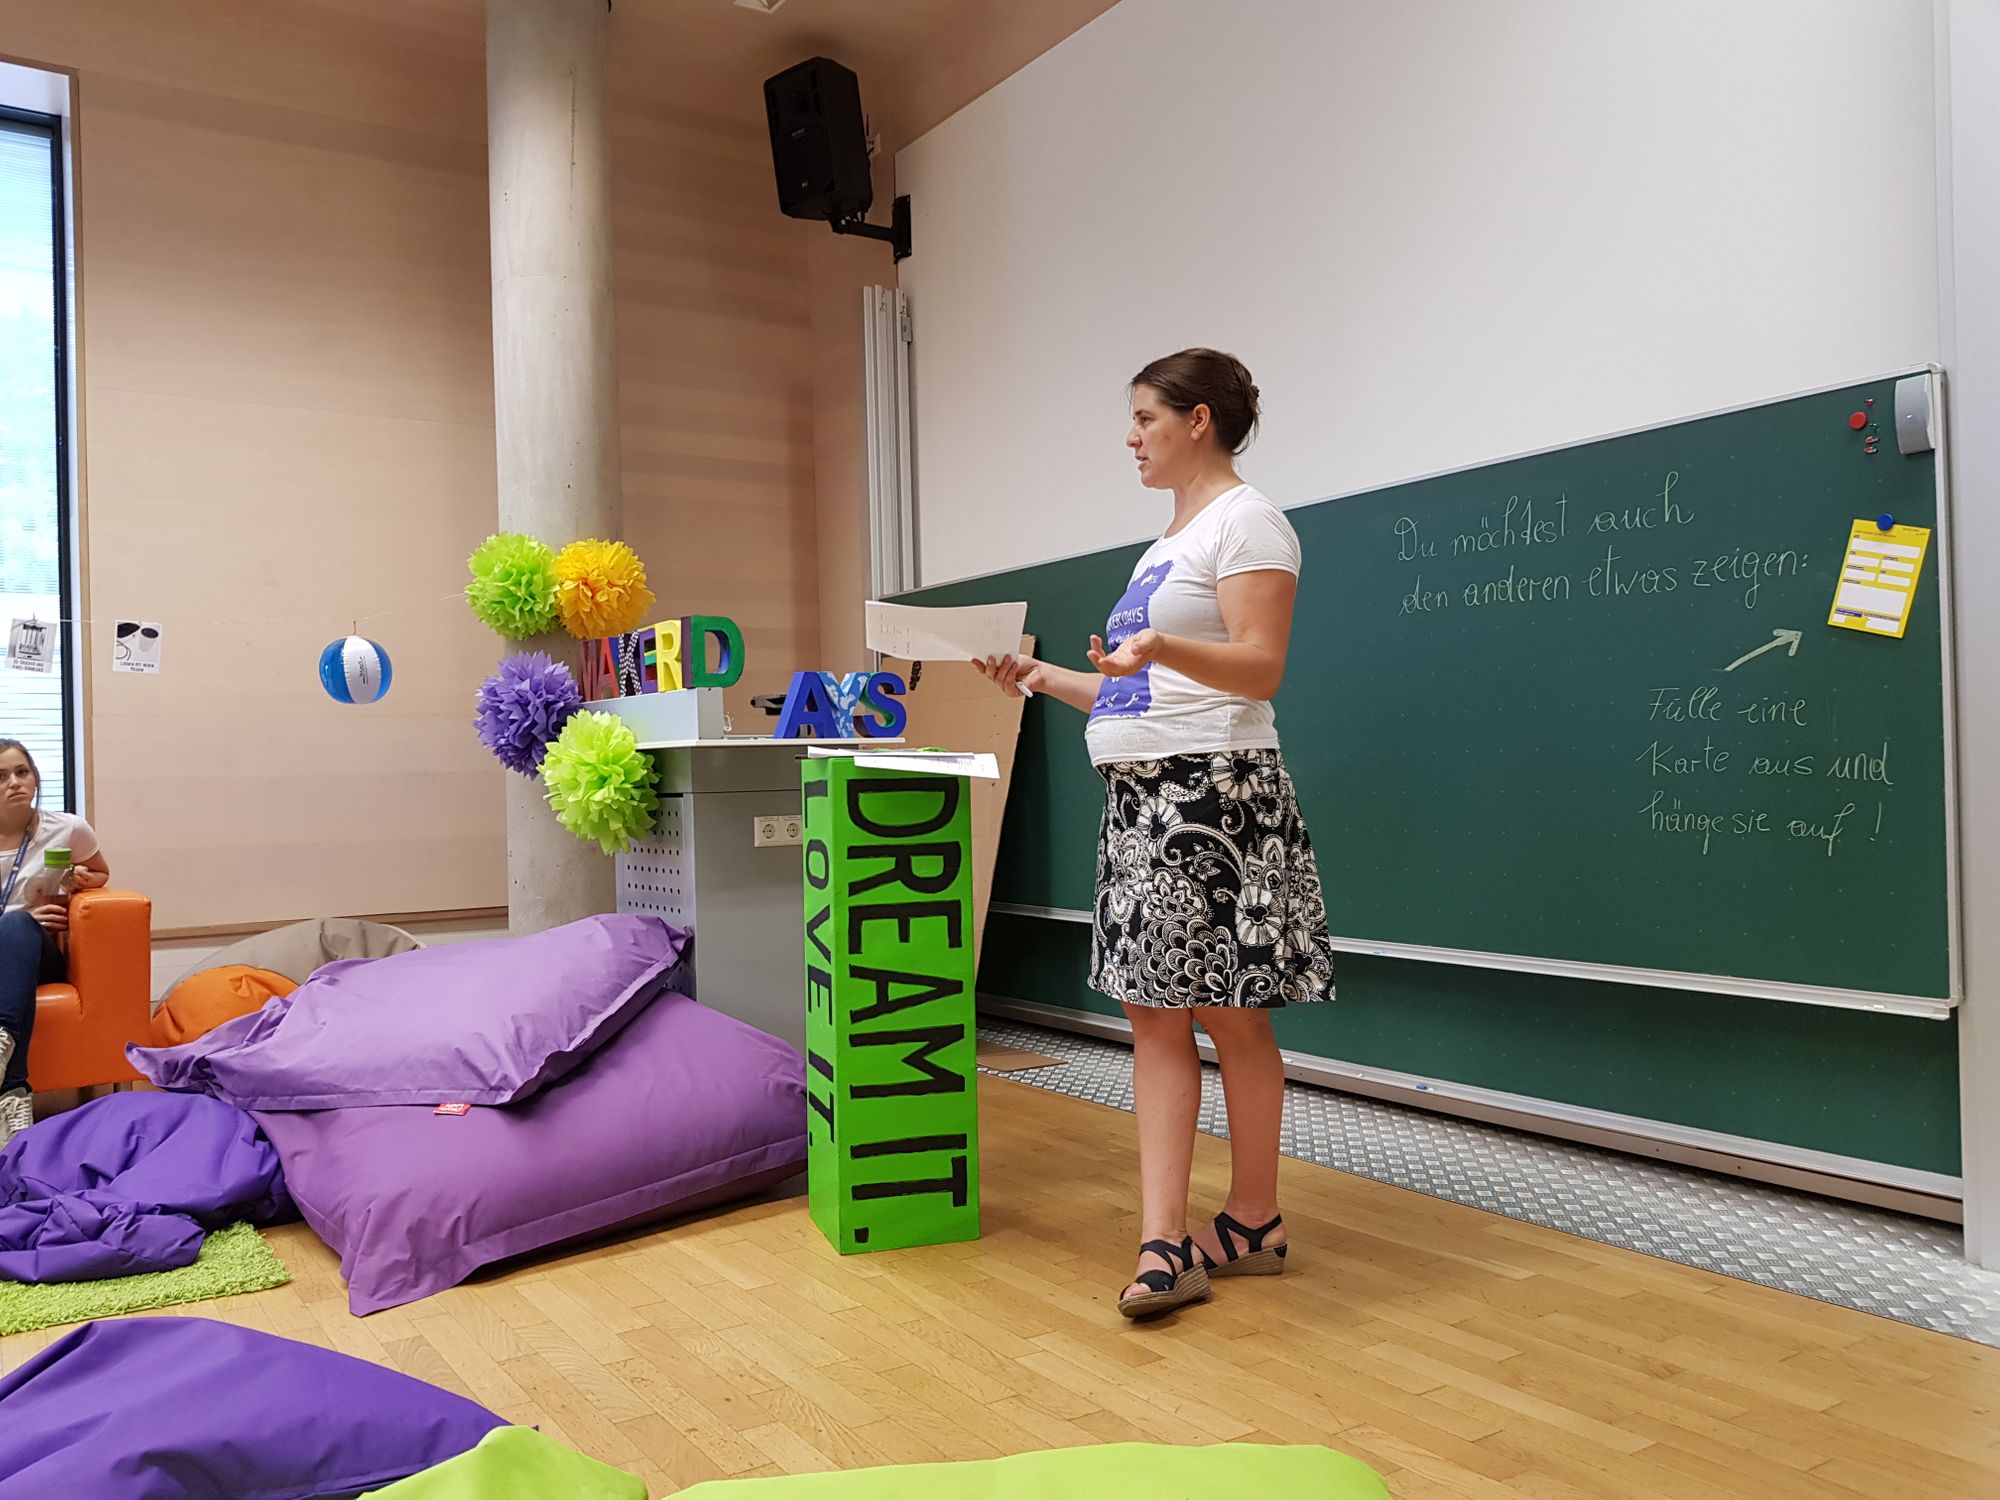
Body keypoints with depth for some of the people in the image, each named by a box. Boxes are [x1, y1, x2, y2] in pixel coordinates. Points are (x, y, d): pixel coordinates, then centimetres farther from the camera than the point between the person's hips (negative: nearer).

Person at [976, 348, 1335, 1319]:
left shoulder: (1245, 521, -4)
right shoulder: (1168, 542, 22)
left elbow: (1258, 668, -16)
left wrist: (1159, 648, -32)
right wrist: (1043, 678, 19)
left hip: (1214, 792, -9)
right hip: (1139, 796, 9)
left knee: (1230, 1013, 0)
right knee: (1154, 1016, 3)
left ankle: (1252, 1223, 16)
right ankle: (1164, 1245, 5)